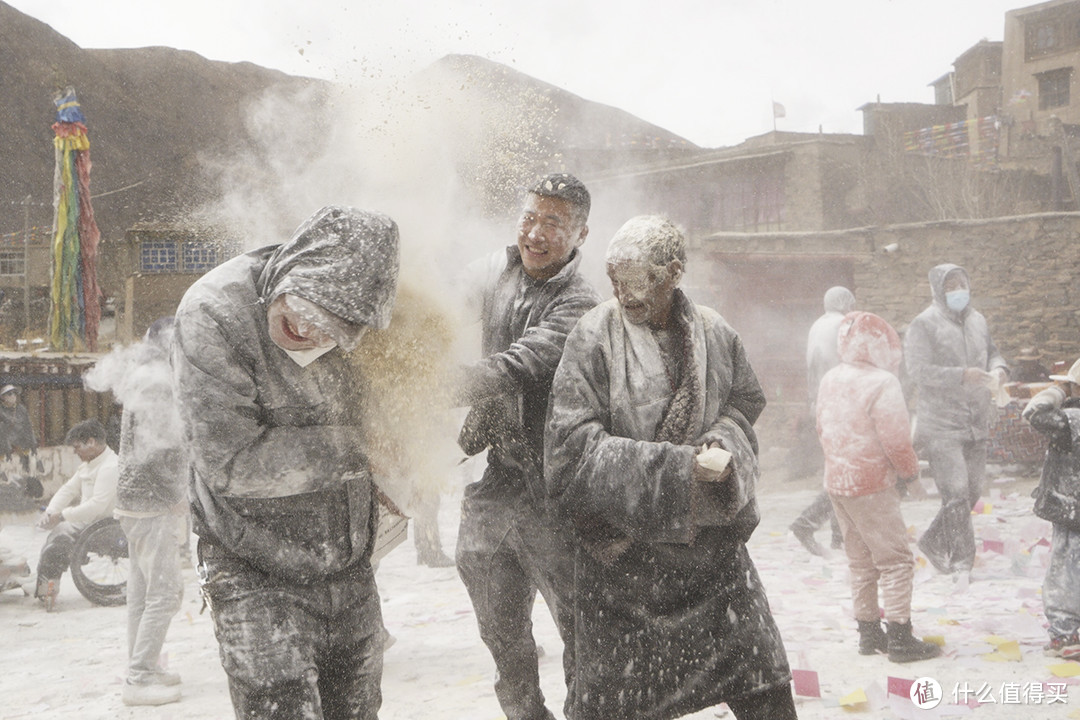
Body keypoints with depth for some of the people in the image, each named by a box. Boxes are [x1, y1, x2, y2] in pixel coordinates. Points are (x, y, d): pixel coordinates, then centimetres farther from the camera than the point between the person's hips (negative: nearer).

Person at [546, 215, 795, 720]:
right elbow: (573, 446, -16)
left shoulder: (715, 334, 1)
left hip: (711, 543, 3)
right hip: (622, 551, -3)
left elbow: (746, 402, 15)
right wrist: (678, 467, -22)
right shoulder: (593, 337, -10)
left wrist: (723, 445, -10)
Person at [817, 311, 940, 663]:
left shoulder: (830, 380, 5)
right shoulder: (882, 383, -18)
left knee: (861, 561, 16)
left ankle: (868, 633, 22)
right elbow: (896, 440, -19)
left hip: (836, 481, 8)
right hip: (872, 485, -8)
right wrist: (910, 470, -2)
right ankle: (899, 638, 0)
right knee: (895, 560, 0)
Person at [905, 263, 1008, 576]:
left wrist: (998, 368, 1)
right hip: (941, 426, -7)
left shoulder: (977, 320, 14)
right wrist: (962, 375, -26)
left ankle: (934, 541, 30)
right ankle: (962, 561, -1)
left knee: (972, 492, 12)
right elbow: (919, 370, -17)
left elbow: (991, 352, 25)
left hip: (976, 424, 7)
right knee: (956, 494, -10)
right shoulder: (923, 325, -8)